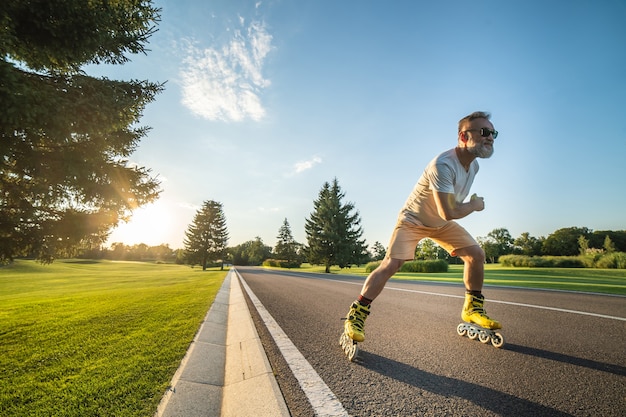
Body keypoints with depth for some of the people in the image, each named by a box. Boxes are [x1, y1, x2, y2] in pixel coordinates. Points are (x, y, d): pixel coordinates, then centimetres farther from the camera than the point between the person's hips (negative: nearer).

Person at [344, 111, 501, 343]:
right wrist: (475, 205, -19)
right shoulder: (443, 165, -32)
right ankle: (355, 317, -12)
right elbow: (449, 213, -36)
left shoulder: (474, 164, -2)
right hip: (413, 220, -8)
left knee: (476, 254, 1)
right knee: (391, 265, -20)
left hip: (441, 223, 8)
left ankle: (473, 309, 22)